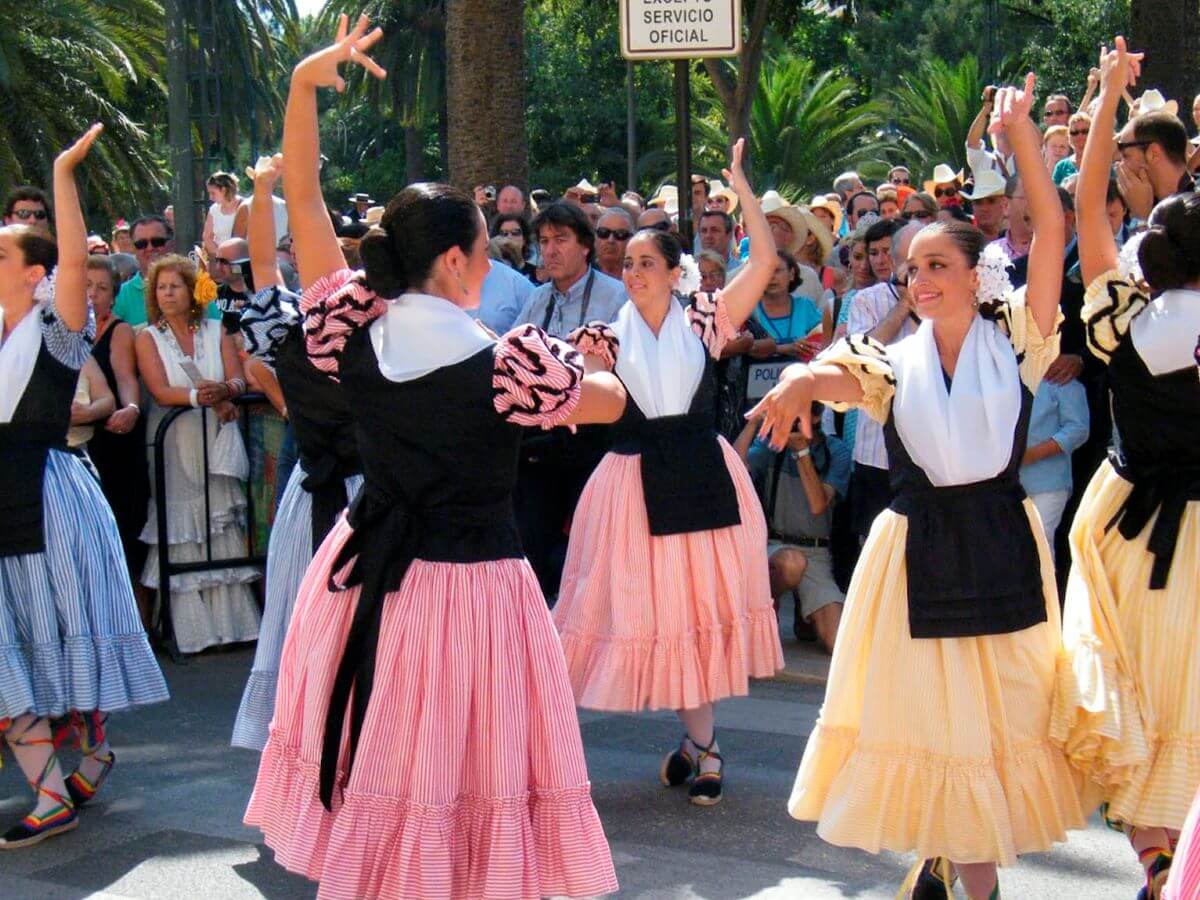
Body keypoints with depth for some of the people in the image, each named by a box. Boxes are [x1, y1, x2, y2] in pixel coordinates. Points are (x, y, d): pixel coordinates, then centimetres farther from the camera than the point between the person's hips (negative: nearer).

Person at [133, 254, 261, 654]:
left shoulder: (216, 332, 11)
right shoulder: (147, 337, 4)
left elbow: (238, 379, 1)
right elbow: (160, 391, -8)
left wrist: (223, 391, -22)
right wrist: (201, 397, -24)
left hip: (216, 442, 2)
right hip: (174, 444, -2)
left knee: (223, 532, 0)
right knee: (182, 536, -6)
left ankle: (232, 622, 3)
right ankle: (192, 630, -5)